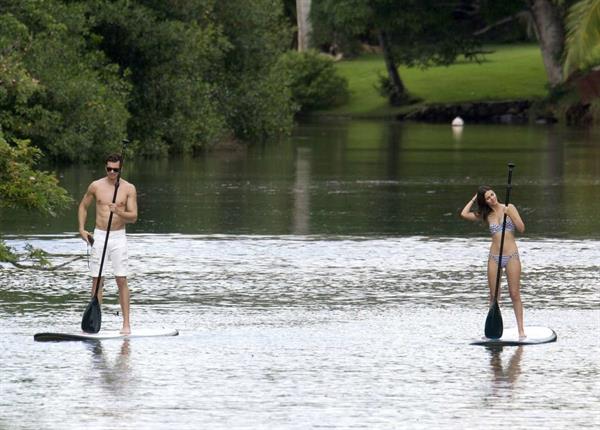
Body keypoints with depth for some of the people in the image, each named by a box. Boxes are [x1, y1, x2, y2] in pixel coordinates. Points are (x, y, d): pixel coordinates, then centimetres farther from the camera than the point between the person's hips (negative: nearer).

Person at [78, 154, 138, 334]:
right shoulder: (96, 186, 2)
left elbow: (133, 217, -5)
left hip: (119, 237, -1)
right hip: (99, 236, 1)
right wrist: (82, 229, 5)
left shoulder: (128, 189, -1)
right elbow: (83, 206, 16)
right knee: (97, 280, 2)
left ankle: (126, 324, -2)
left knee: (122, 280, -4)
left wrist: (119, 212, -24)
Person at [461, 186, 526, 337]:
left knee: (515, 294, -3)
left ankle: (521, 329, -1)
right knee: (494, 295, 3)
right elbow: (464, 214, 0)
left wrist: (510, 214, -14)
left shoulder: (509, 208, 2)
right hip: (494, 257, 3)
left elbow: (521, 228, -3)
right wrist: (474, 199, 7)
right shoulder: (487, 215, 8)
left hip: (511, 256, -3)